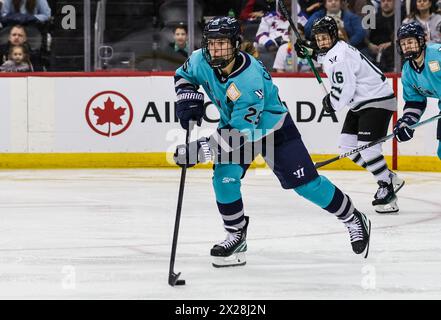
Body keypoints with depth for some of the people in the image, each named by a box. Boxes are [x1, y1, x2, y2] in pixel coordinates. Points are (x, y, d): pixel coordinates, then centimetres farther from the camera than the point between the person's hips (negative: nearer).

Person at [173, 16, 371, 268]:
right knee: (224, 178, -14)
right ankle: (236, 237, 2)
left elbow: (241, 132, -39)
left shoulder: (250, 80, -38)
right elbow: (183, 75, 6)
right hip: (234, 126, 6)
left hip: (273, 128, -6)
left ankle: (354, 219, 13)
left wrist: (200, 150, -43)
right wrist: (188, 99, -15)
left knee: (306, 183, -5)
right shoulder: (202, 61, -19)